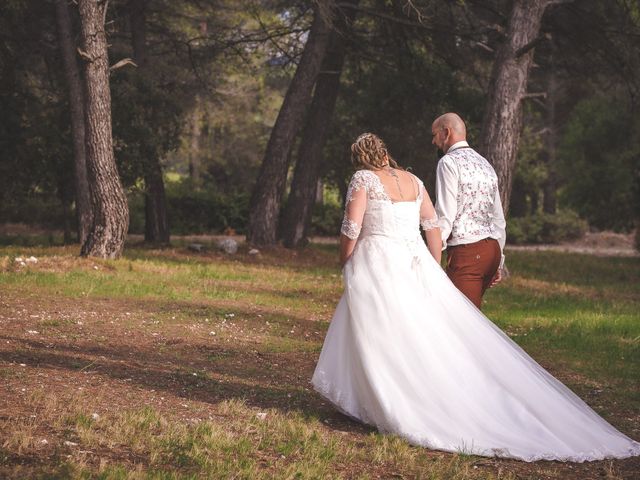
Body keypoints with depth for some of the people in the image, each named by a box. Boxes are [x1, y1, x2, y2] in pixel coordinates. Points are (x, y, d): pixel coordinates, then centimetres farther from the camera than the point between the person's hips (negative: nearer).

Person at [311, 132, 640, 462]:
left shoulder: (363, 179, -1)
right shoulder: (412, 181, 16)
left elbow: (351, 229, -9)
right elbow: (433, 226, 15)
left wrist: (345, 266, 6)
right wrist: (434, 273, 21)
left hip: (377, 264, -6)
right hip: (416, 265, 6)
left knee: (378, 344, 3)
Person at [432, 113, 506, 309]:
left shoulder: (449, 162, -7)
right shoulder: (485, 164, 18)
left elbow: (445, 215, -14)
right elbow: (498, 217, 19)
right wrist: (499, 262, 23)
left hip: (465, 252, -8)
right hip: (491, 248, 8)